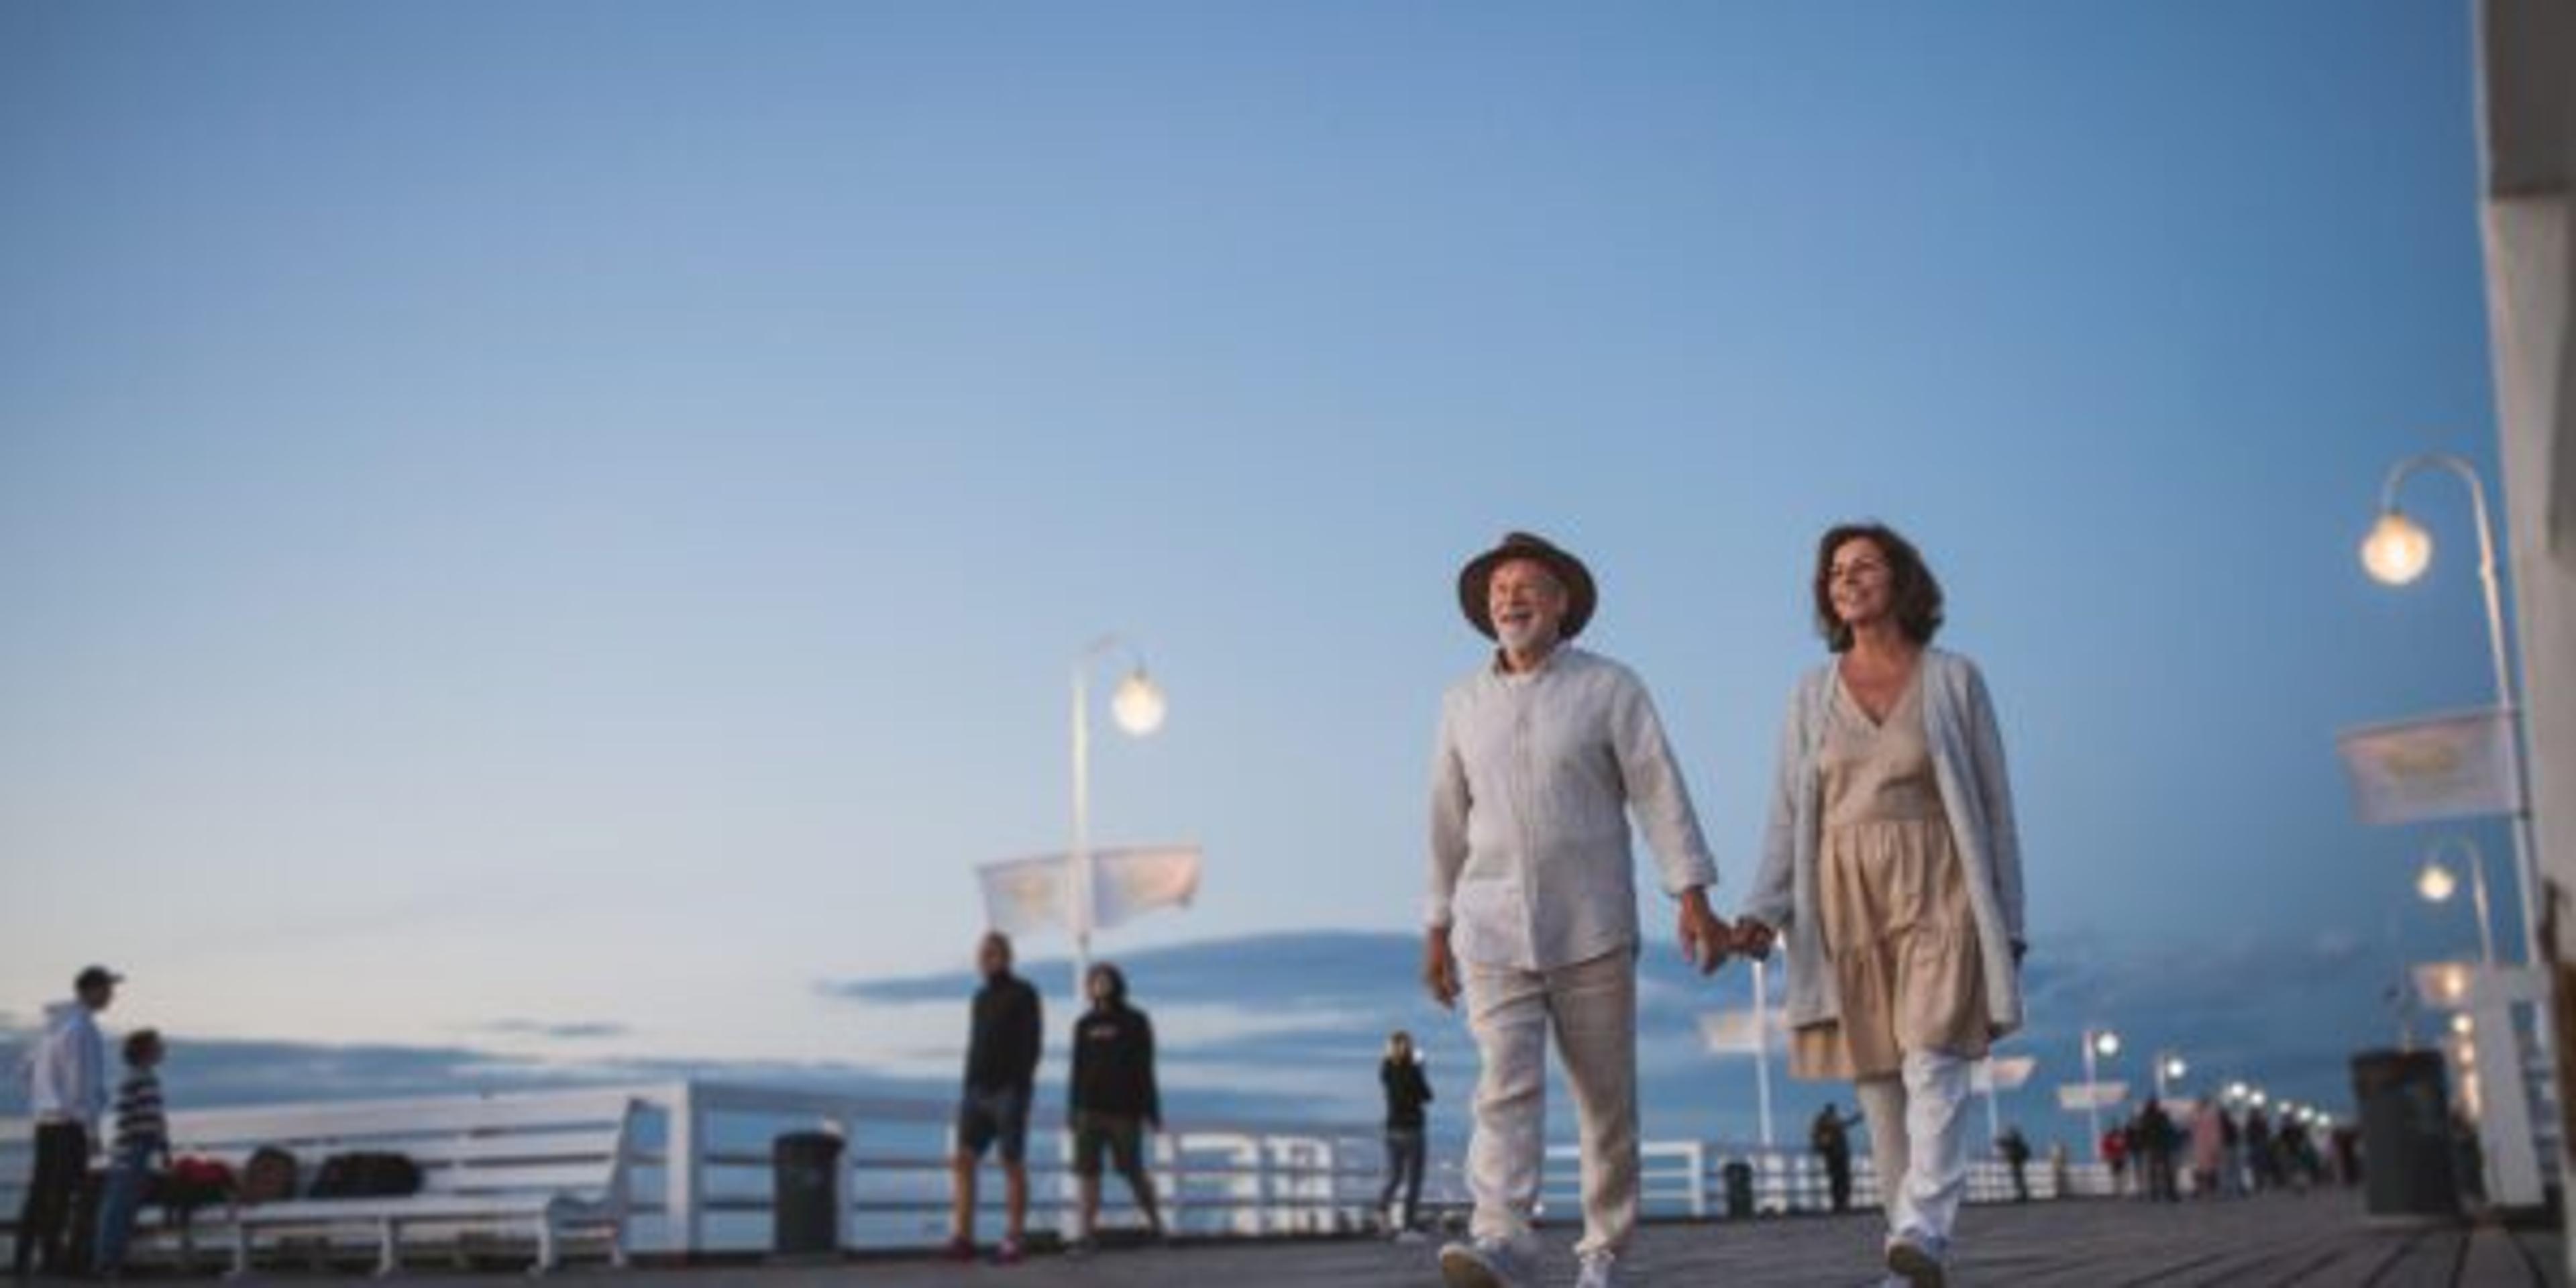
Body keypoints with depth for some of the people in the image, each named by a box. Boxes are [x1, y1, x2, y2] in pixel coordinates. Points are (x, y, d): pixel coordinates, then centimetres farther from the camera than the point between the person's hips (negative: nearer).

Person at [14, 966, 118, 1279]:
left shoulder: (53, 1023, 15)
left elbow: (31, 1067, 21)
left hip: (45, 1120, 9)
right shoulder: (80, 1027, -14)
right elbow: (82, 1082, -17)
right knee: (62, 1192, -5)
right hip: (70, 1121, -9)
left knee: (40, 1190, 10)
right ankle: (50, 1256, -4)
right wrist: (91, 1129, -14)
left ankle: (23, 1257, 10)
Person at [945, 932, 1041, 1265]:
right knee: (962, 1161, -4)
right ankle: (962, 1239, -5)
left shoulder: (1023, 995, -3)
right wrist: (969, 1090, 15)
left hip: (1009, 1091, -6)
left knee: (1012, 1165, -2)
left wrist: (1019, 1088, -18)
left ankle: (1013, 1242, 2)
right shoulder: (981, 997, 17)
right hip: (977, 1093, 6)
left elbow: (1032, 1045, -10)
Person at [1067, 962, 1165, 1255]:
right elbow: (1079, 1071, 13)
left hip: (1125, 1110, -3)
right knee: (1088, 1170, -6)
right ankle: (1087, 1233, -6)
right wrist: (1074, 1113, 11)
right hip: (1090, 1110, 3)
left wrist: (1152, 1111, -7)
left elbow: (1144, 1069, -3)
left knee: (1133, 1172, 2)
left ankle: (1155, 1222, 22)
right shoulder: (1084, 1025, 11)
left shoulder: (1135, 1022, 0)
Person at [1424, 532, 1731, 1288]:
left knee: (1606, 1096, 3)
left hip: (1591, 929, -2)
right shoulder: (1463, 703, 10)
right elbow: (1450, 823, 15)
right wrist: (1437, 928, 16)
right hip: (1493, 933, 2)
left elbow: (1660, 794, -5)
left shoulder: (1610, 688, 0)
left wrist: (1694, 899, -14)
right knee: (1505, 1086, -12)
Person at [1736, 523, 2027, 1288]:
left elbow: (1994, 805, 5)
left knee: (1933, 1065, -19)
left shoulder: (1954, 680, 4)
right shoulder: (1812, 695, 10)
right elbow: (1788, 815, 8)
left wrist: (2008, 923, 2)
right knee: (1879, 1083, 2)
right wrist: (1763, 911, -6)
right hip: (1846, 901, 3)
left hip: (1938, 894, -3)